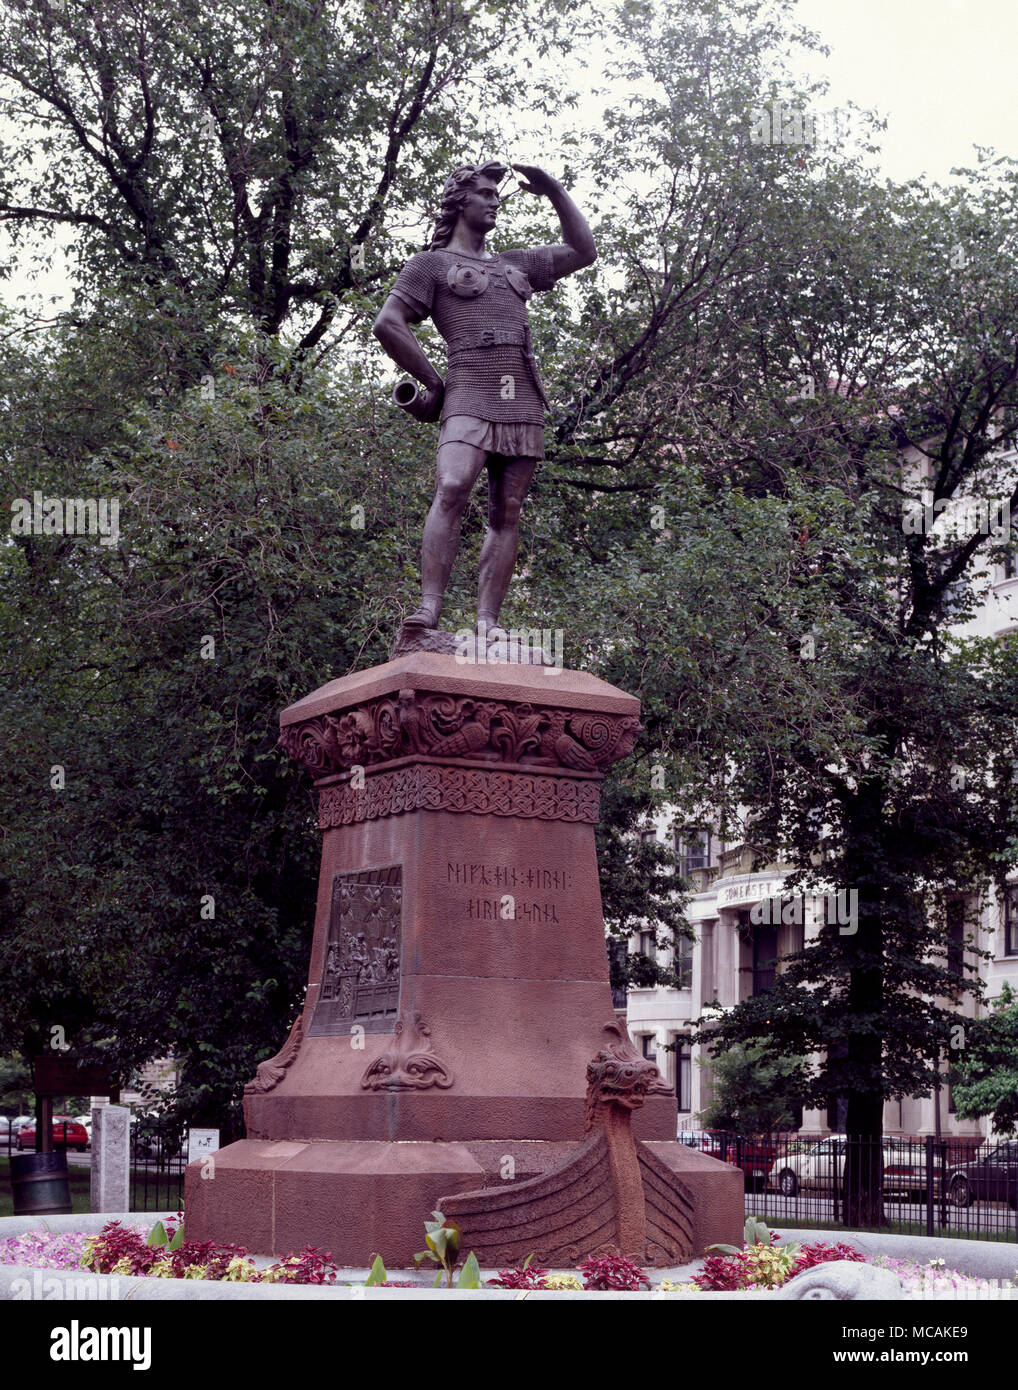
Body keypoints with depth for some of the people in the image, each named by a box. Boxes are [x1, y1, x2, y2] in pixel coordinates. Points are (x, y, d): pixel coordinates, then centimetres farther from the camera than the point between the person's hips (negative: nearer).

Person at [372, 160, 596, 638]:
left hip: (522, 399, 5)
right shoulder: (431, 264, 12)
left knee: (506, 514, -3)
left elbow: (583, 252, 32)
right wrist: (433, 382, -1)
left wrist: (554, 192, 25)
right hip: (470, 395, -5)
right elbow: (387, 324, 2)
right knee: (451, 491, -26)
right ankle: (429, 607, -33)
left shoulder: (514, 264, 28)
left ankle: (487, 623, -7)